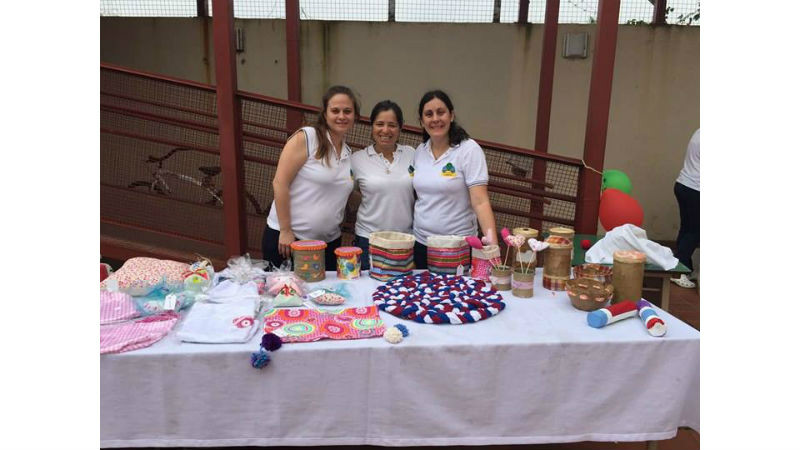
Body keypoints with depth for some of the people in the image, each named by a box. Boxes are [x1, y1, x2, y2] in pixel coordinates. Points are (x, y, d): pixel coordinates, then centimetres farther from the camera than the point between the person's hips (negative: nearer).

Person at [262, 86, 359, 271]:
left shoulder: (349, 153, 10)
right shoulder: (305, 138, -9)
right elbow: (280, 183, -13)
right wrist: (285, 231, -14)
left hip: (329, 242, 6)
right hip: (287, 237, -5)